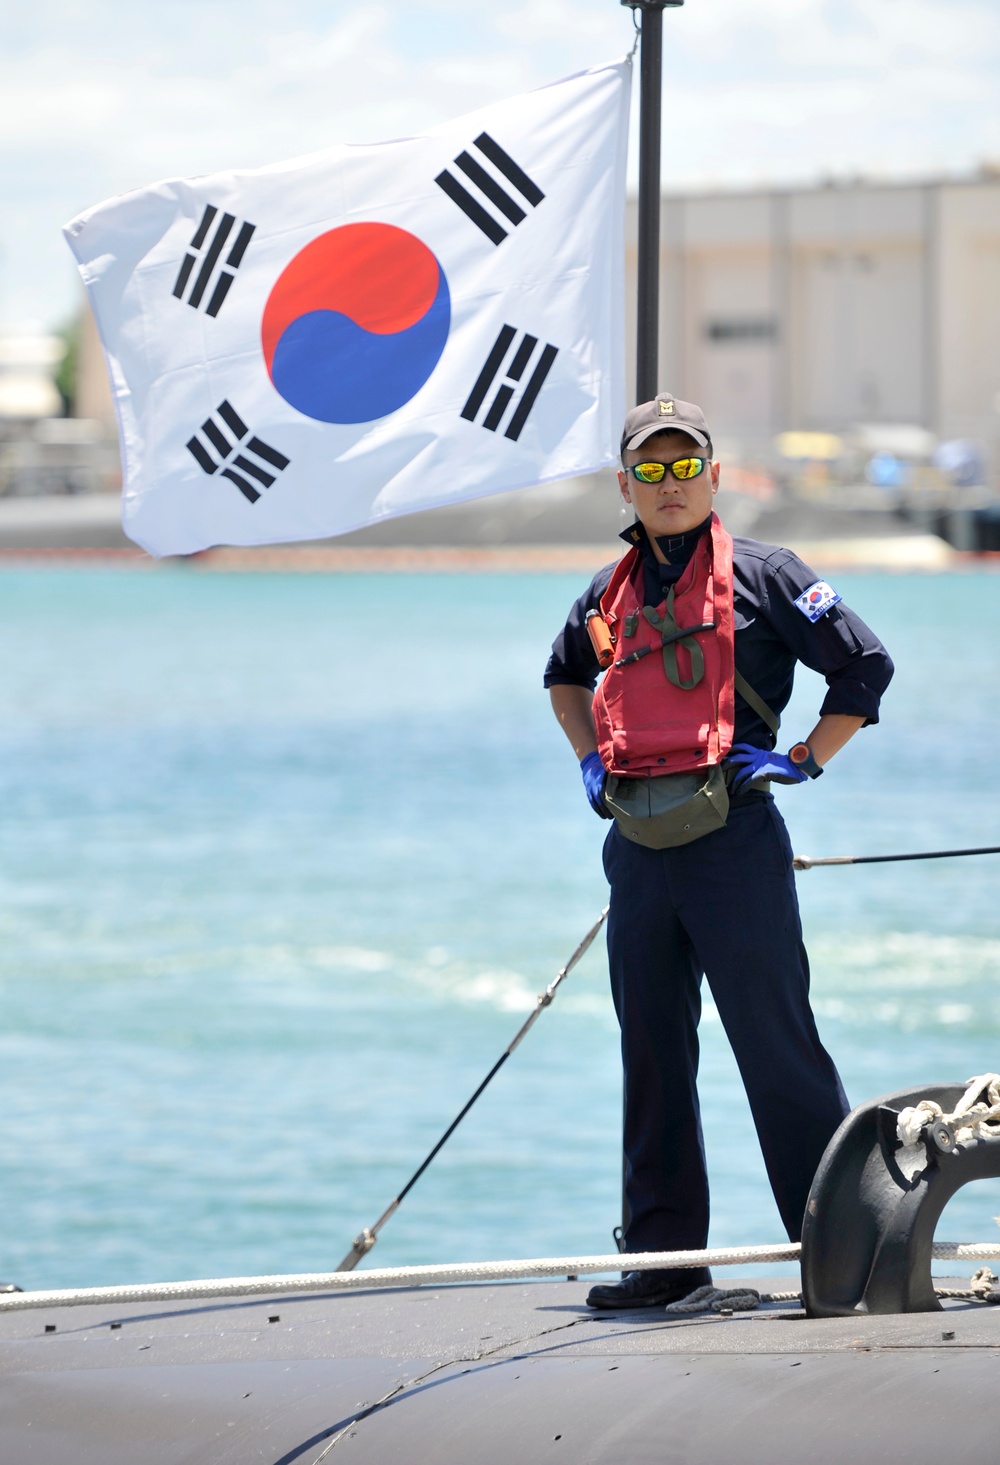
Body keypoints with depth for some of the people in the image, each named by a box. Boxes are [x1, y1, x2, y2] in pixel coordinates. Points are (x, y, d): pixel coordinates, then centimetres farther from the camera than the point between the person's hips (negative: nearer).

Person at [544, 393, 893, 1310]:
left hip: (732, 843, -6)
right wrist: (590, 759, 22)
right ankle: (664, 1255, 16)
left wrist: (804, 761, -3)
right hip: (638, 848, 6)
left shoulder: (759, 575, -1)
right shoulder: (610, 594, 15)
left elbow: (865, 666, -1)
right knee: (653, 1053, 9)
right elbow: (565, 673, 36)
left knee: (776, 1044, -6)